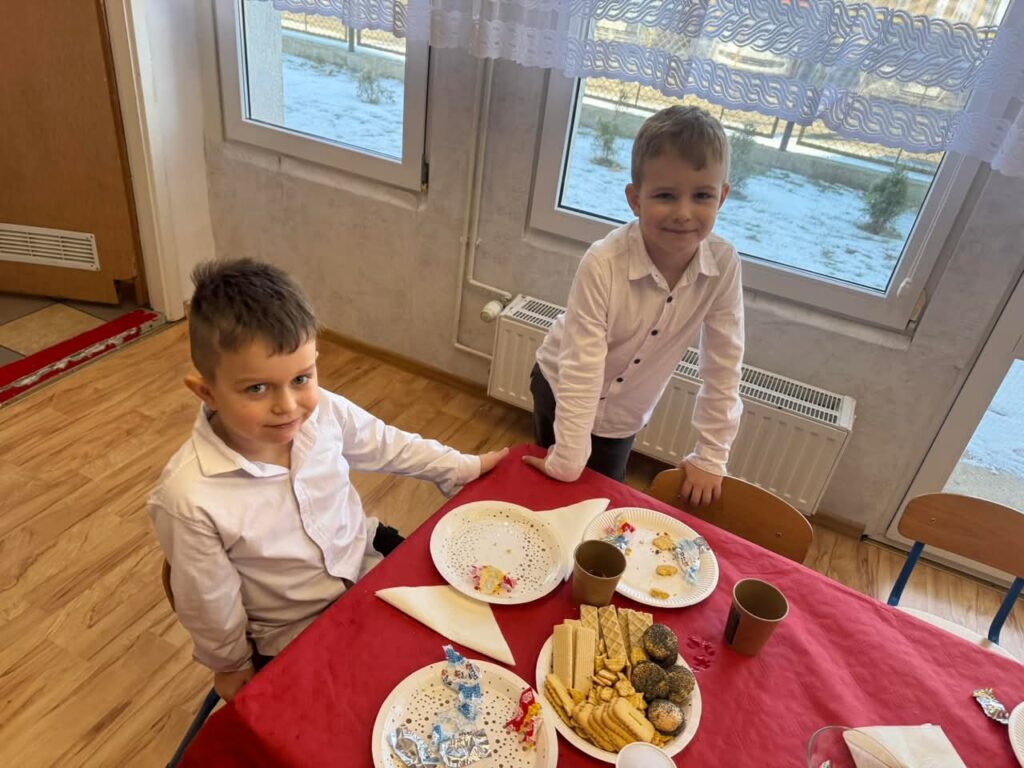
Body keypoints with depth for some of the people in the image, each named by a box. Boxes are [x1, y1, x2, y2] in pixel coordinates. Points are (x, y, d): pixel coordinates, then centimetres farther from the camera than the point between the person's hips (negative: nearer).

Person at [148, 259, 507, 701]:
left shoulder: (324, 411, -21)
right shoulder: (189, 498, -32)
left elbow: (387, 446, 1)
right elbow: (211, 606, -15)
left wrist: (465, 467, 10)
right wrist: (234, 668, 1)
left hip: (368, 559, 4)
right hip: (295, 636, -4)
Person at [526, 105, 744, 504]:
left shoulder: (724, 265, -22)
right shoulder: (603, 263, -33)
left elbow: (723, 367, -13)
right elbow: (581, 368, -30)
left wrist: (711, 458, -9)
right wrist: (566, 464, -26)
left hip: (625, 415, 3)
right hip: (563, 394, -3)